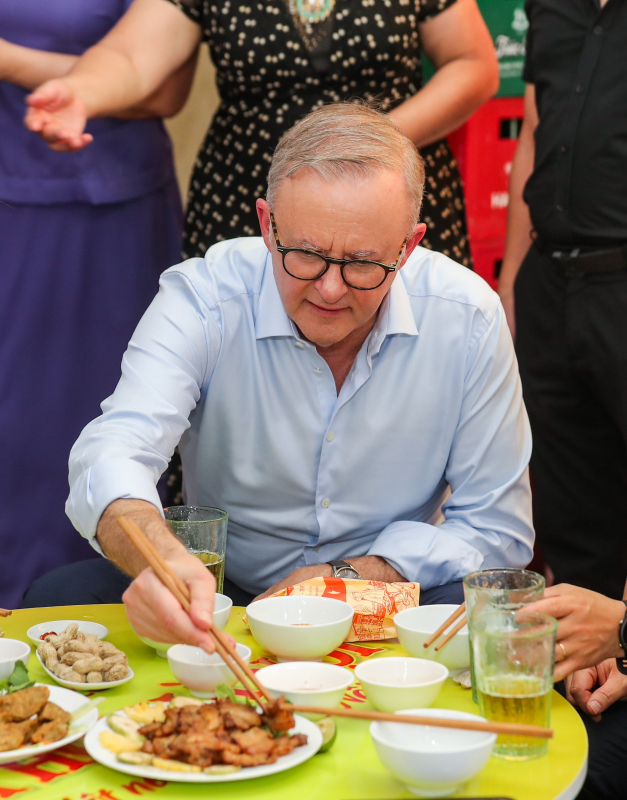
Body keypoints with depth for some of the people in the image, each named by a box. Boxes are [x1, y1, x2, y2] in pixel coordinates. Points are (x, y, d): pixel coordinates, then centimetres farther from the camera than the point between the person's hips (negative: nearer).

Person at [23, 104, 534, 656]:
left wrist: (342, 579, -19)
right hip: (218, 598, 0)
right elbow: (114, 452, -32)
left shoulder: (467, 317, -14)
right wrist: (164, 559, -55)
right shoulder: (202, 297, -16)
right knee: (60, 597, -26)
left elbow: (497, 529, -7)